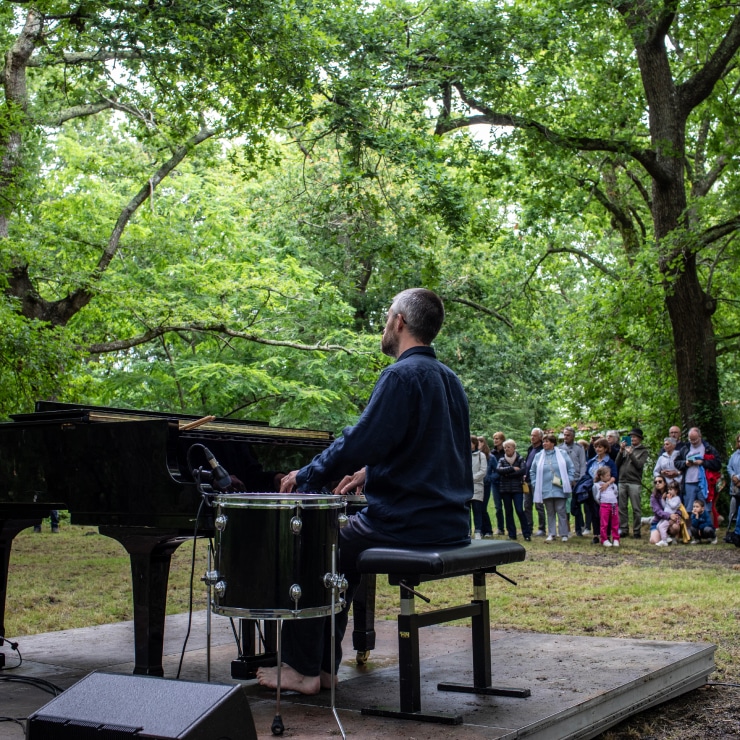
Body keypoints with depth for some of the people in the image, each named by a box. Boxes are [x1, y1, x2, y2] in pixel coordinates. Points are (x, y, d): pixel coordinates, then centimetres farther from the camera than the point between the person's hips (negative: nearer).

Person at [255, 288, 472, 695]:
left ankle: (304, 670, 12)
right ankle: (324, 665, 27)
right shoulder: (449, 379, 14)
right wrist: (370, 472, 25)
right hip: (450, 524, 9)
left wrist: (306, 475, -8)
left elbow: (358, 443, -21)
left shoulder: (401, 375, -15)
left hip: (408, 524, -9)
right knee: (338, 549, 26)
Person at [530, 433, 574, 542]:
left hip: (560, 489, -3)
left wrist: (567, 481, -1)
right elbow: (533, 472, 16)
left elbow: (570, 468, 6)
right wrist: (536, 484, 7)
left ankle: (564, 534, 2)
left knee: (561, 511, -3)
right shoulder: (539, 456, 9)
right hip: (546, 491, 3)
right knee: (550, 513, 8)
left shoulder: (562, 454, 2)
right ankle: (551, 534, 13)